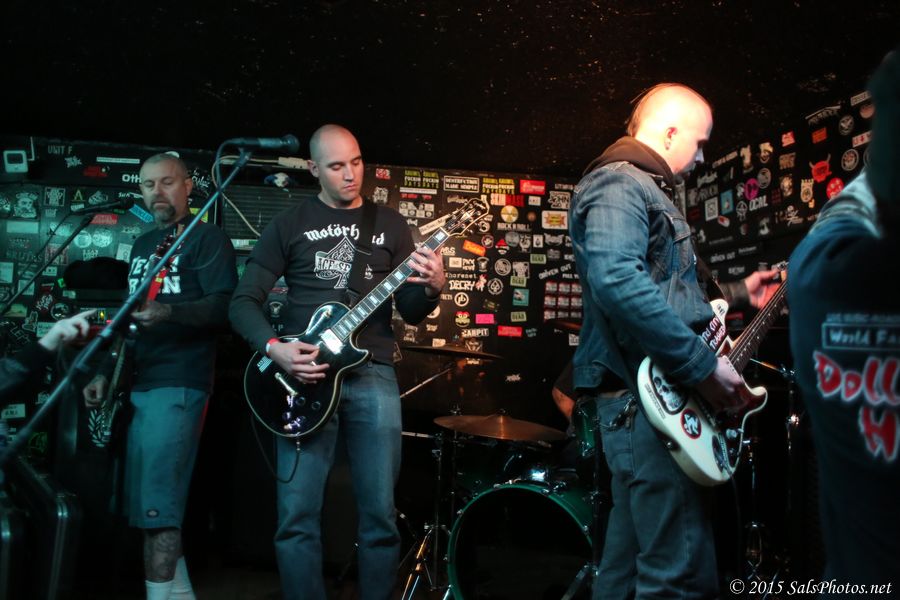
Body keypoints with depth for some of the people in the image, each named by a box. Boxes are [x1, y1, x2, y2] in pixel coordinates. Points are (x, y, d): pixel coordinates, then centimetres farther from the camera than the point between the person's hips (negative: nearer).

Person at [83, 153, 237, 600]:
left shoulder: (207, 239, -4)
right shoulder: (141, 245, 20)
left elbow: (226, 307, -15)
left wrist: (168, 313, -29)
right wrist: (108, 373, 17)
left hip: (179, 385, -8)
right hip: (139, 385, 9)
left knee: (155, 507, -13)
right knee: (143, 506, 10)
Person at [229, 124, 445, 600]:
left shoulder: (389, 224, 12)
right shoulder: (290, 224, 8)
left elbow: (411, 313, 10)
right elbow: (243, 301, 5)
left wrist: (432, 288, -12)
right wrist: (273, 348, -13)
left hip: (372, 374, 1)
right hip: (303, 373, -1)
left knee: (380, 515, 2)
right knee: (297, 518, -2)